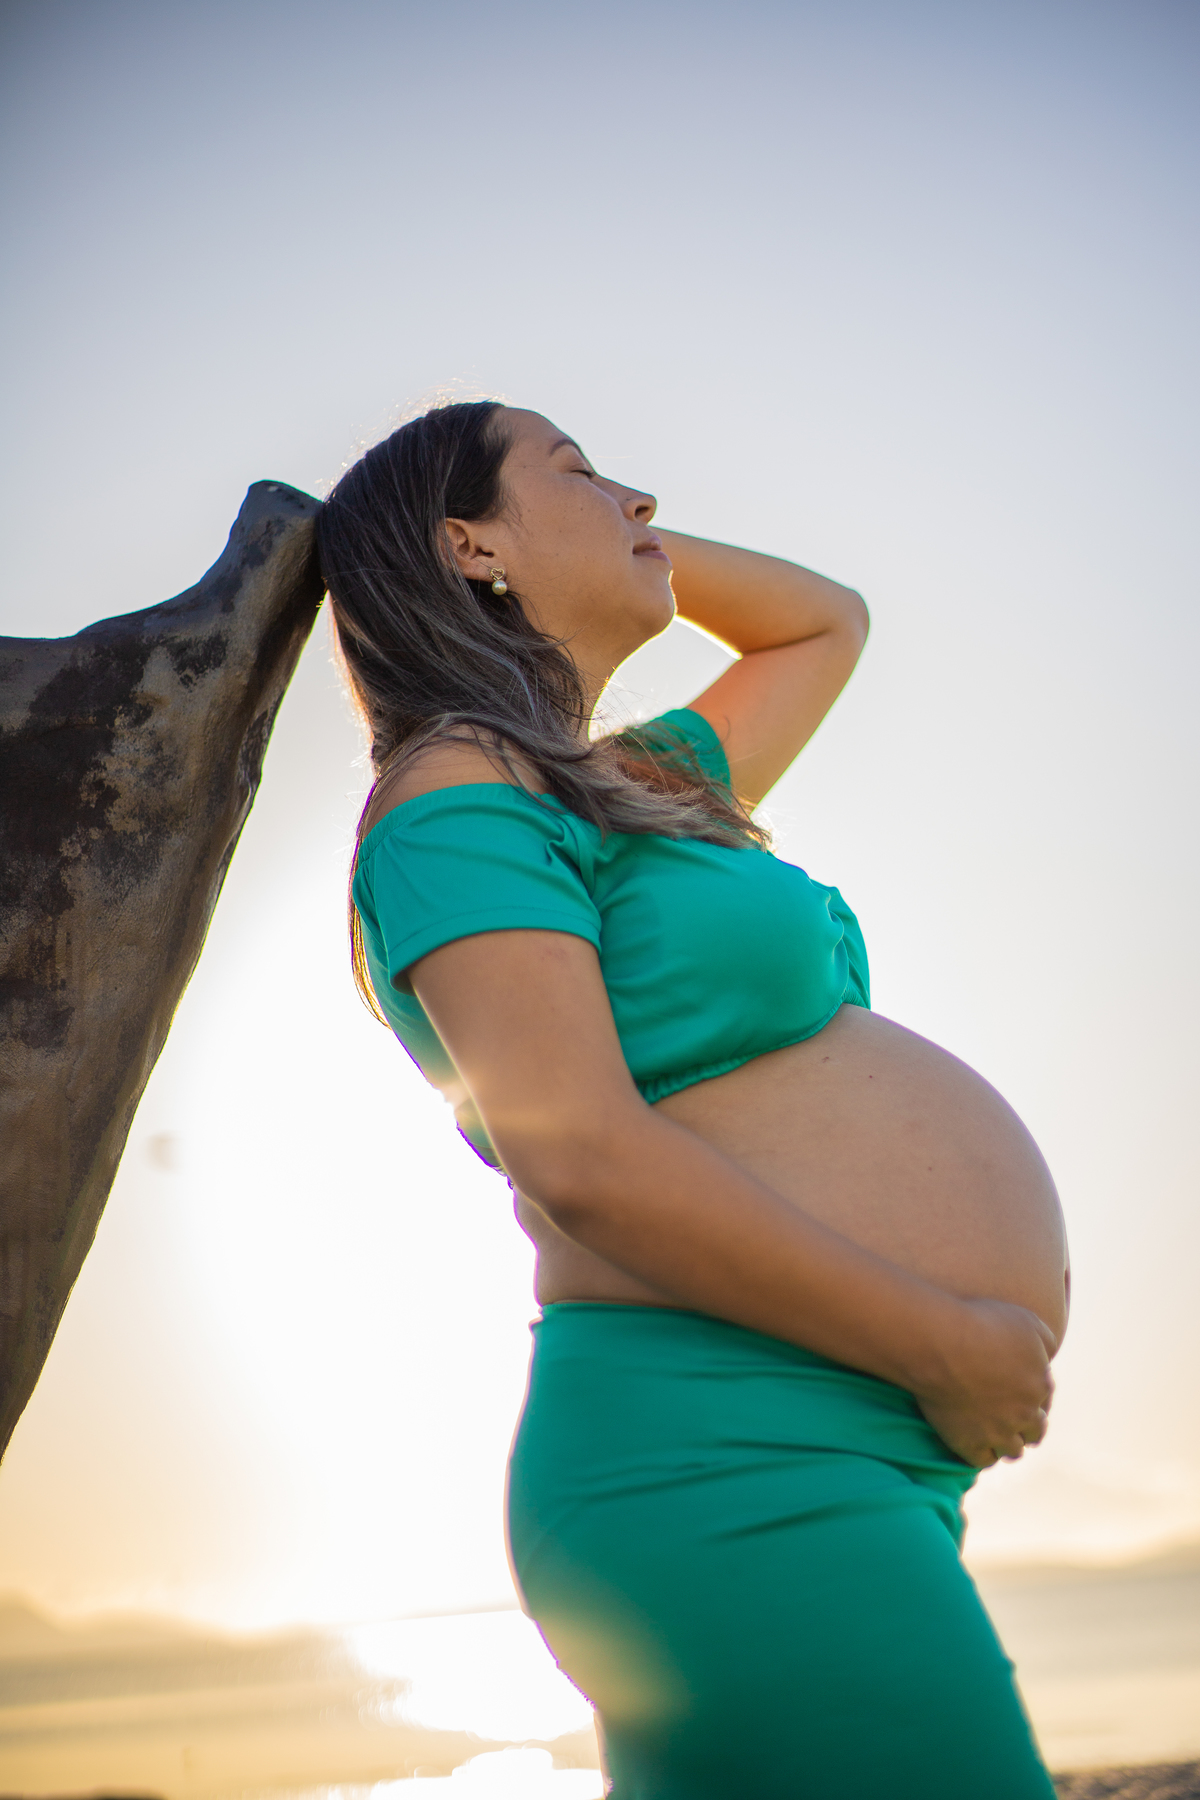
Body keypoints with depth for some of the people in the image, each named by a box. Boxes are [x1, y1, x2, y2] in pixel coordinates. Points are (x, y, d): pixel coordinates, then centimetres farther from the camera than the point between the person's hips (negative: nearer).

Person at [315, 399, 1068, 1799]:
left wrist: (604, 546, 26)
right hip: (732, 1472, -10)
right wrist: (950, 1345, -13)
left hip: (838, 1474, 10)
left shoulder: (627, 784, 22)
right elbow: (582, 1159, -18)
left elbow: (825, 623, 39)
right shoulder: (460, 793, -7)